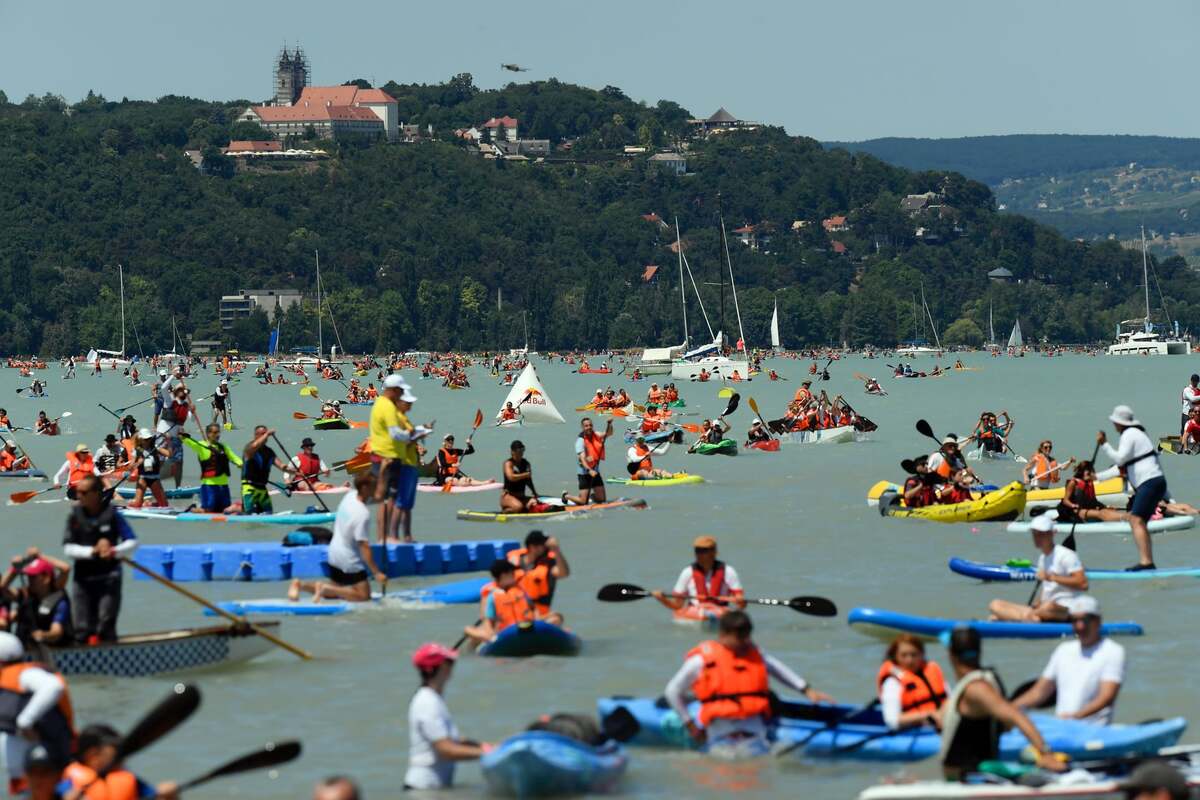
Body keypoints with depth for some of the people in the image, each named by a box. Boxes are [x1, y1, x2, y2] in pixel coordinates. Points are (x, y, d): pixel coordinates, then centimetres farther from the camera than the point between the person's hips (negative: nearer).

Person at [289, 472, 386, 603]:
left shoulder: (350, 496, -4)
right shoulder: (363, 514, -28)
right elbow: (364, 547, -28)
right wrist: (377, 573, -26)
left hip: (335, 552, 9)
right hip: (350, 561, -9)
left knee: (335, 590, 25)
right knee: (363, 595, -3)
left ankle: (300, 584, 12)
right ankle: (325, 588, -7)